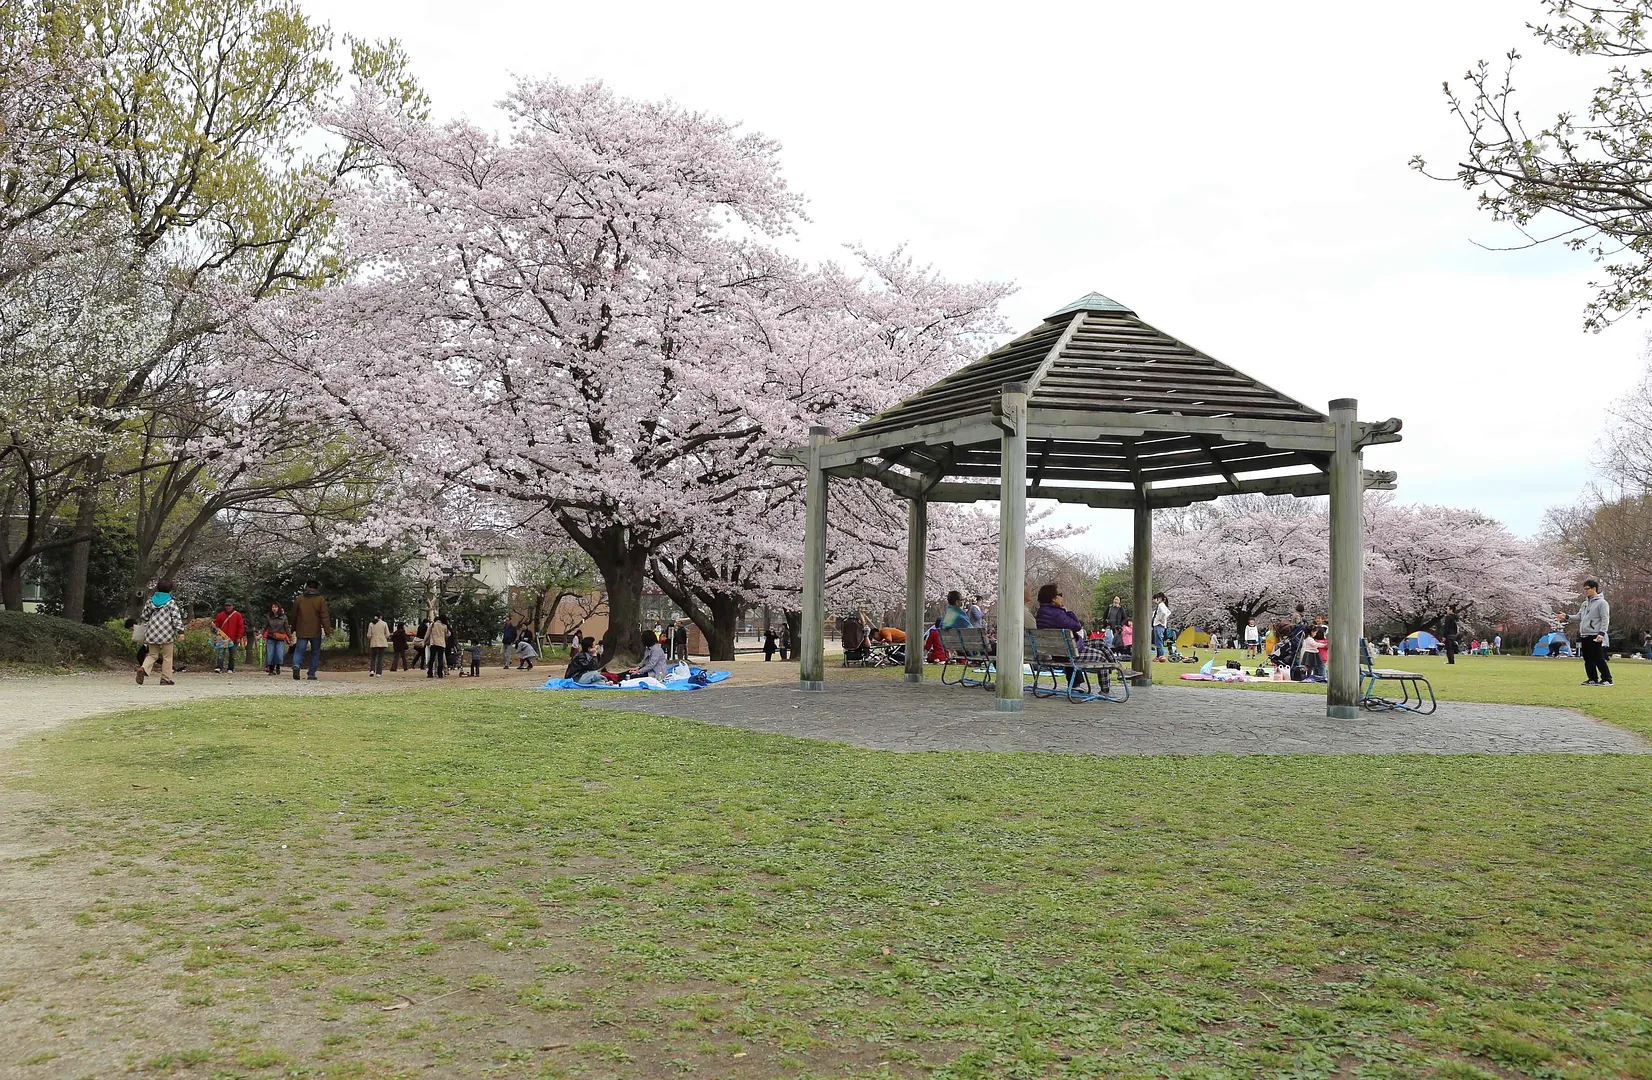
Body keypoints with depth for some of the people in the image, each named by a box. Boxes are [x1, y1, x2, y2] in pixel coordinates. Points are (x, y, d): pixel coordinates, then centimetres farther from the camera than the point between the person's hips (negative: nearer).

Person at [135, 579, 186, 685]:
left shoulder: (151, 600, 7)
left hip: (152, 633, 4)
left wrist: (146, 628, 30)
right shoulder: (171, 602, -8)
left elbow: (145, 616, 15)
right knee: (167, 657, 6)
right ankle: (166, 679, 7)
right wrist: (180, 631, -10)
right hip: (166, 633, -4)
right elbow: (176, 618, -12)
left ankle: (143, 668, -13)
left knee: (152, 654, 15)